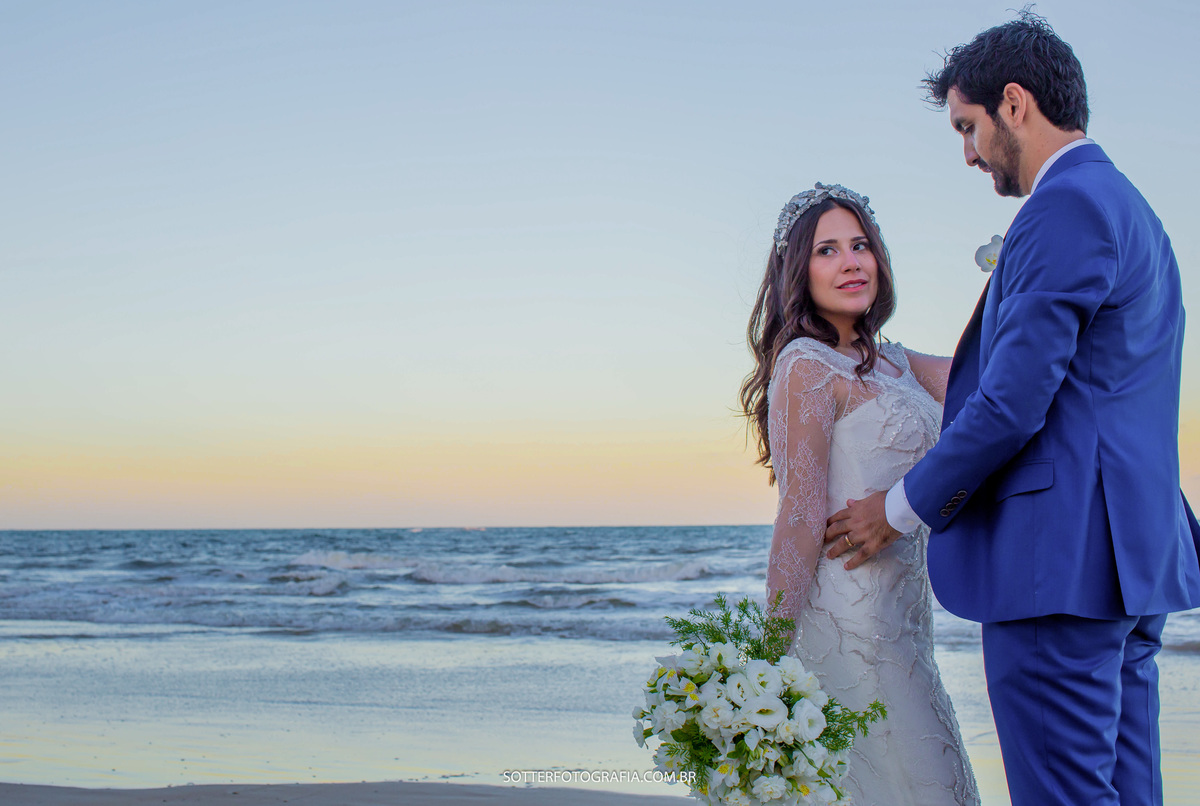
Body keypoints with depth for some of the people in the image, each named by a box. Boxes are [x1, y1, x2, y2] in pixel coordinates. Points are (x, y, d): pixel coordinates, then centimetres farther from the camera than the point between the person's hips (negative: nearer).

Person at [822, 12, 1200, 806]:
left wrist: (902, 508, -4)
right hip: (1134, 557, 10)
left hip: (1059, 560, -10)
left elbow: (1014, 403, -17)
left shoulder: (1066, 206, -12)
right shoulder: (1131, 208, 21)